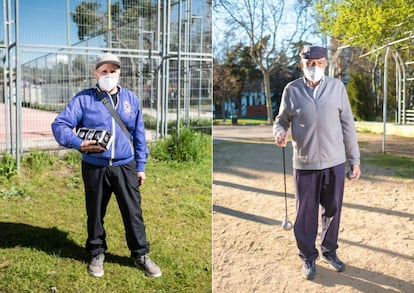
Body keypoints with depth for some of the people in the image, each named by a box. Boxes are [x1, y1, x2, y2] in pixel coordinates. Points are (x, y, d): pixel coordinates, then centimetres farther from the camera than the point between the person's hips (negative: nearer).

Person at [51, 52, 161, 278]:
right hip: (94, 168, -1)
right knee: (95, 213, 12)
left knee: (133, 213, 4)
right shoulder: (84, 99, -1)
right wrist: (78, 143, -24)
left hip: (125, 167, 1)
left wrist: (141, 166, 8)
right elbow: (59, 125, -7)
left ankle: (141, 255, 19)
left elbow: (139, 135, 10)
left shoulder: (131, 99, 8)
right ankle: (97, 254, 31)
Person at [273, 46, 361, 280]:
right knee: (306, 212, 6)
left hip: (335, 162, 1)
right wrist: (279, 132, -17)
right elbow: (282, 119, 8)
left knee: (332, 210, 13)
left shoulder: (337, 87, 1)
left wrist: (355, 160, 3)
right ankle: (308, 257, 24)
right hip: (305, 163, -1)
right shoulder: (292, 90, -2)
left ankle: (329, 251, 34)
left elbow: (348, 125, 3)